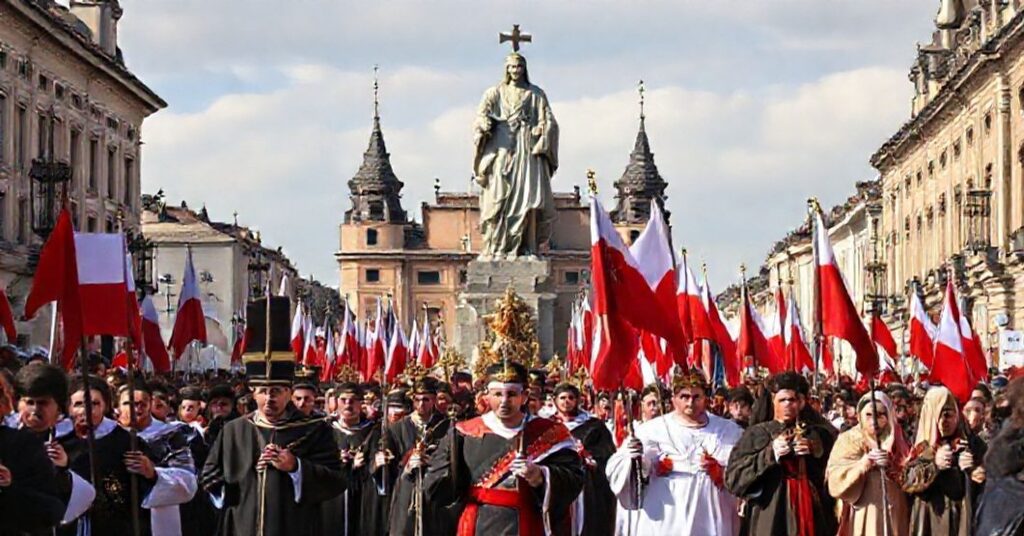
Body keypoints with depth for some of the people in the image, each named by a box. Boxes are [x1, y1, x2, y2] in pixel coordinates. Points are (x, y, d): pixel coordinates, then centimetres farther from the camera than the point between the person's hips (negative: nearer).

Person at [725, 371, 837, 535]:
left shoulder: (817, 434, 15)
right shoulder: (756, 434, 7)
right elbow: (734, 477, -3)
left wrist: (817, 454, -8)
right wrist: (770, 454, -12)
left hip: (811, 517, 2)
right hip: (770, 520, -2)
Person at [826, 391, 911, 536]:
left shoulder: (895, 440, 11)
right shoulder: (848, 441, 0)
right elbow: (836, 482, -11)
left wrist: (891, 467, -9)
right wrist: (865, 463, -22)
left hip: (894, 517, 3)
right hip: (863, 519, -3)